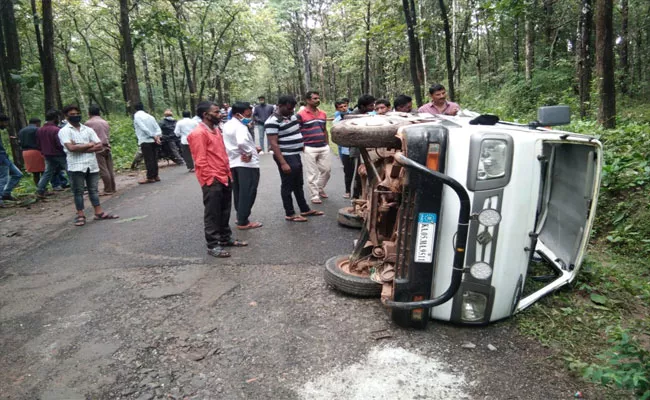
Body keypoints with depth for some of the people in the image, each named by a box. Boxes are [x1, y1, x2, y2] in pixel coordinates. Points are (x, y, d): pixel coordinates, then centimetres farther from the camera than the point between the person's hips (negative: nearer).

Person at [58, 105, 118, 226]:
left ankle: (99, 213, 13)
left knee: (94, 189, 9)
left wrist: (81, 149, -8)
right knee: (78, 191, 2)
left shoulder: (88, 129, 12)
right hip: (76, 166, -4)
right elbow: (71, 148, -15)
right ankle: (80, 215, 8)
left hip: (92, 165, 4)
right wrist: (89, 145, -5)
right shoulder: (64, 131, 0)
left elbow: (100, 146, 3)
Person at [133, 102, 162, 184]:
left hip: (145, 141, -6)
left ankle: (150, 177, -2)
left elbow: (144, 128, -15)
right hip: (153, 141, 6)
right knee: (154, 159, 10)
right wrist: (157, 136, -6)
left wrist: (154, 137, -14)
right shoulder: (150, 116, 14)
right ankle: (156, 176, 14)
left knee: (148, 160, -4)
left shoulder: (136, 116, -3)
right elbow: (157, 128, 5)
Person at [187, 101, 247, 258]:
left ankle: (226, 238, 30)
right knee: (212, 214, 1)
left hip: (225, 178, 9)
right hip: (212, 181, -9)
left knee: (225, 212, 17)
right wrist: (210, 179, -18)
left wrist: (228, 173, 15)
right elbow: (200, 161, -17)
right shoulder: (198, 133, -14)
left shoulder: (216, 130, 15)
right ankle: (213, 245, 10)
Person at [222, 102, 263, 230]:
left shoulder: (227, 125, 11)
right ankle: (243, 222, 2)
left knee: (239, 192, 17)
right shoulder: (240, 127, -18)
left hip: (233, 162, 9)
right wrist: (249, 153, -19)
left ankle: (240, 217, 27)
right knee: (247, 193, -2)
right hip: (247, 163, -9)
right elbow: (242, 142, -36)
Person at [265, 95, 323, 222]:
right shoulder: (273, 121, -18)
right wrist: (283, 163, -25)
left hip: (296, 156, 9)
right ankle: (289, 214, 12)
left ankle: (305, 209, 29)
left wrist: (302, 143, 17)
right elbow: (273, 144, -22)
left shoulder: (290, 115, 9)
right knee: (288, 186, 1)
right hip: (286, 158, -9)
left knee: (299, 184, 18)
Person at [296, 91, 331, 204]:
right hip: (310, 149, -6)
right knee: (312, 173, 1)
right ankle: (315, 195, 12)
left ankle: (320, 188, 35)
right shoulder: (301, 115, -7)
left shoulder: (323, 114, 11)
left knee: (326, 170, 11)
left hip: (324, 147, 6)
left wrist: (327, 144, 15)